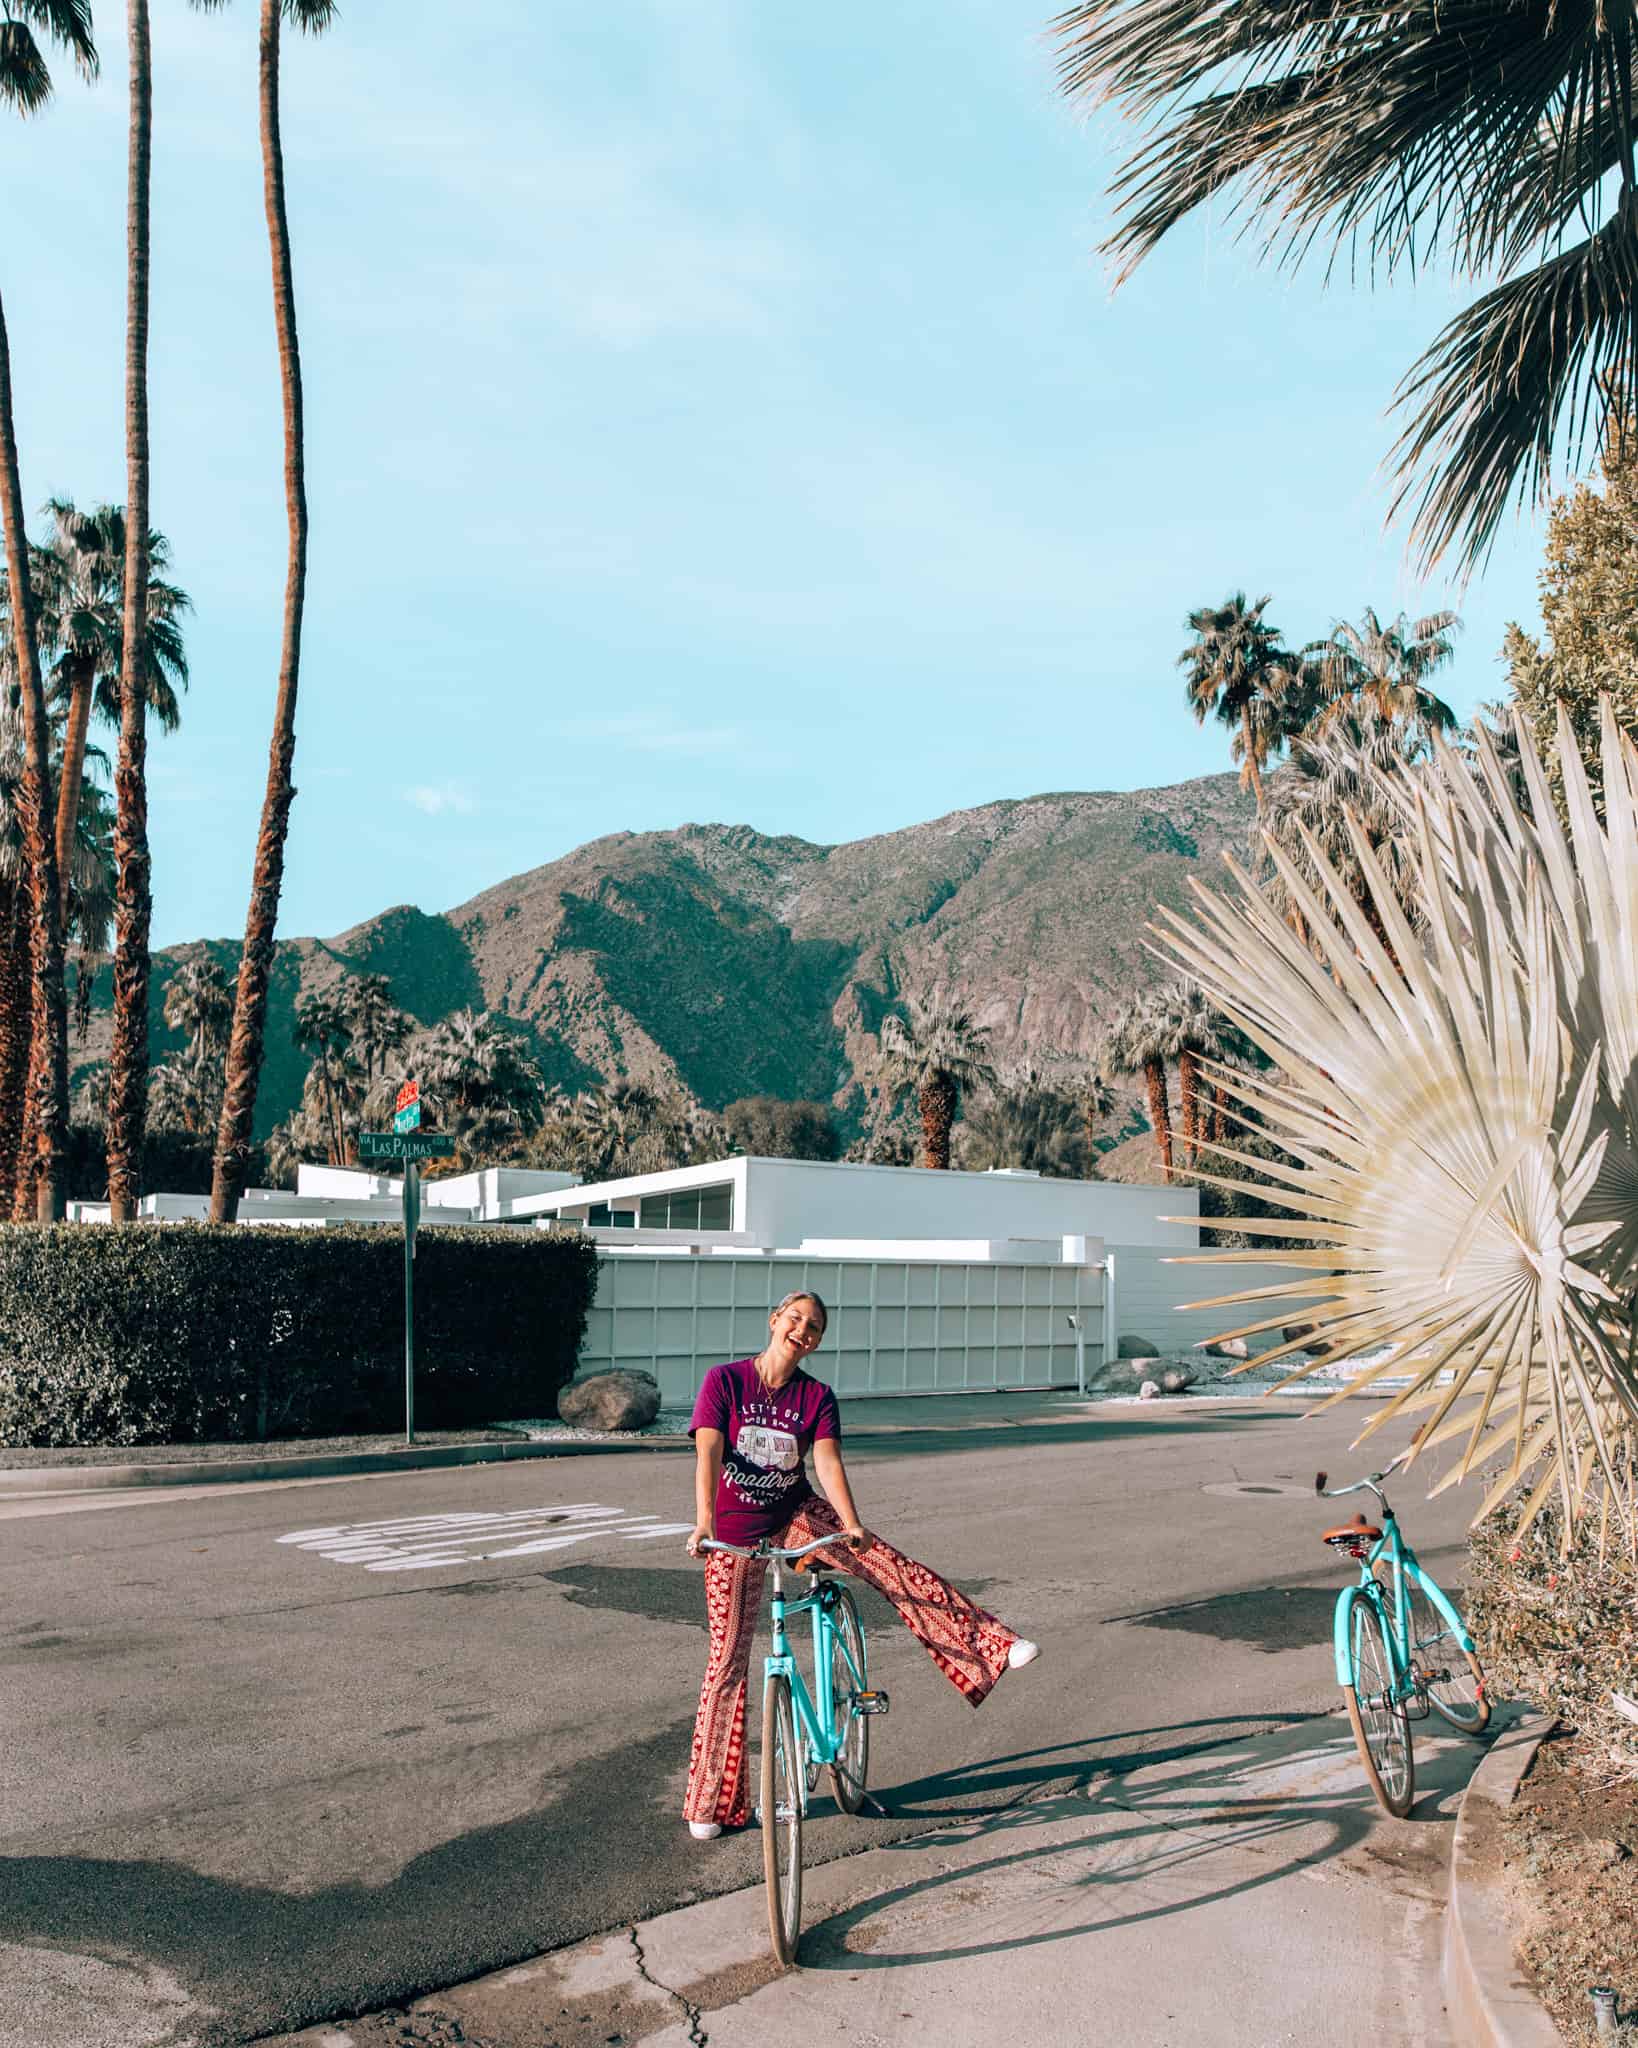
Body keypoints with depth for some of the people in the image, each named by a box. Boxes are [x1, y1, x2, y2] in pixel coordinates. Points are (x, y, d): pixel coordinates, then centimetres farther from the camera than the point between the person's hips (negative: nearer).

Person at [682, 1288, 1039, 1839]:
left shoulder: (817, 1396, -4)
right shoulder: (724, 1380, -11)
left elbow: (827, 1461, -17)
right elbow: (708, 1453, -22)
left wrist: (850, 1525, -34)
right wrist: (704, 1522, -37)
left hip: (798, 1516, 2)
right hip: (736, 1533, -2)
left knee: (896, 1570, -16)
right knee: (728, 1658, -1)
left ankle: (992, 1647, -10)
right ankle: (712, 1802, 13)